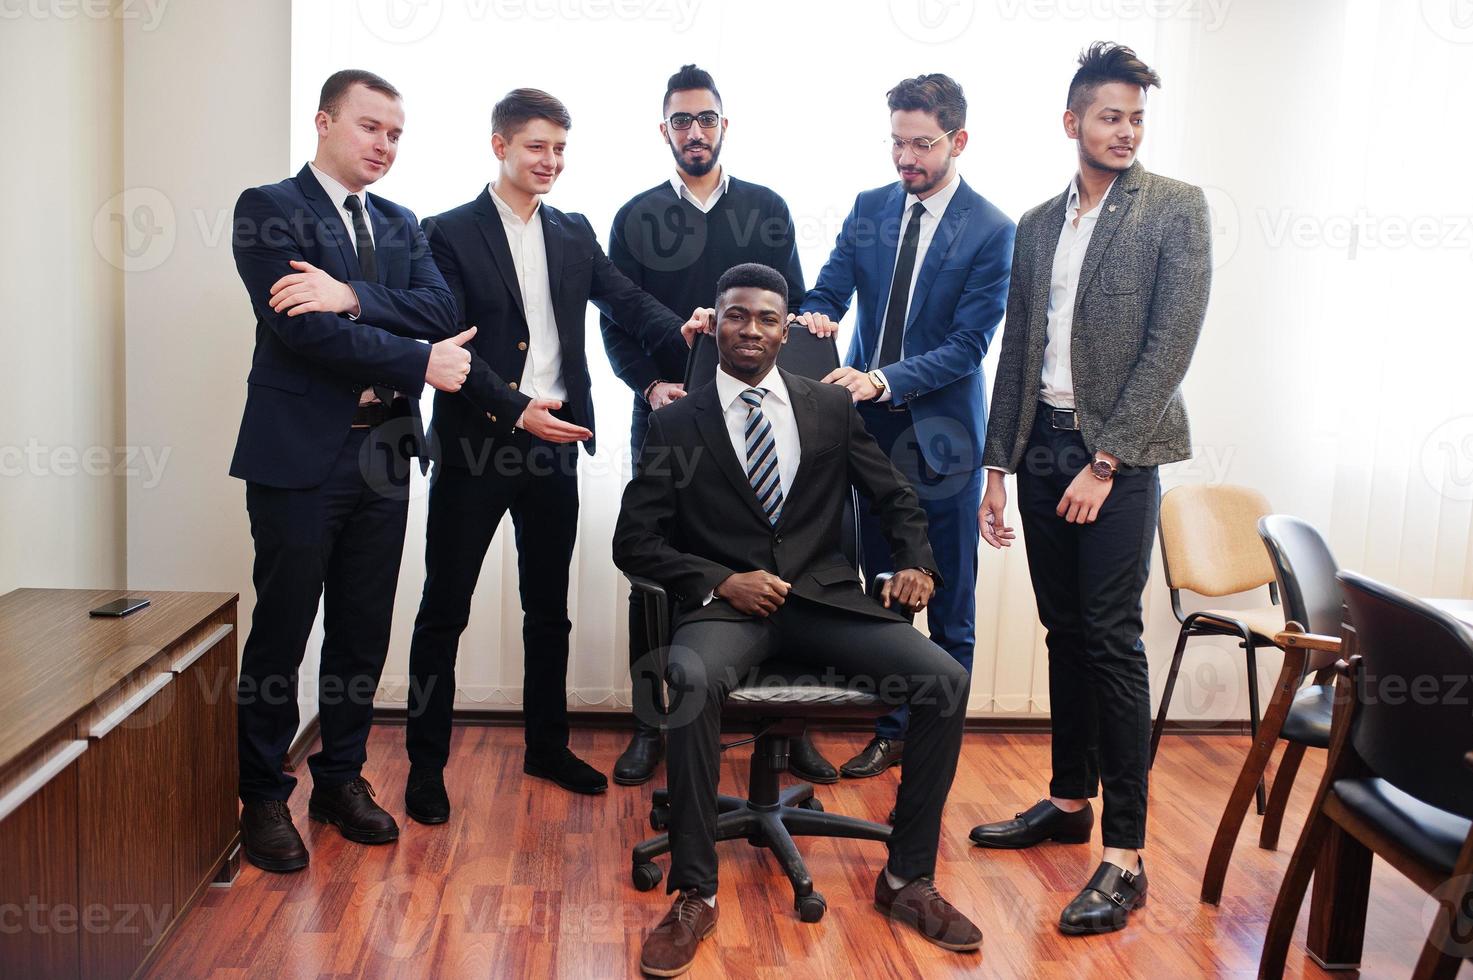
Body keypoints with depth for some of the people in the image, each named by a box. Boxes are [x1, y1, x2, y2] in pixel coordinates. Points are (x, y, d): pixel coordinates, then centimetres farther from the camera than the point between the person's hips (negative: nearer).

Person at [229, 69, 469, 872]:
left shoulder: (400, 225, 14)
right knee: (281, 634, 4)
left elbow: (439, 310, -3)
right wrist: (421, 361, -13)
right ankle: (264, 796, 19)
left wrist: (352, 296, -19)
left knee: (363, 633, 12)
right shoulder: (268, 210, -4)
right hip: (299, 454, -5)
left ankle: (342, 777, 27)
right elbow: (304, 329, -16)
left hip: (383, 453, 6)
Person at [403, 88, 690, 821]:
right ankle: (426, 763, 16)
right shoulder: (450, 233, -4)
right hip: (475, 447, -5)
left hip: (555, 443, 5)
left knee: (549, 605, 14)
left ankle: (547, 745, 29)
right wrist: (515, 410, -23)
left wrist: (688, 334, -16)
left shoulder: (574, 234, 11)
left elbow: (627, 302, 3)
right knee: (444, 608, 3)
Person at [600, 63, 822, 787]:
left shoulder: (767, 209, 9)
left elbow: (793, 306, 9)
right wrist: (650, 385, -12)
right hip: (666, 415, 0)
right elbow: (616, 325, 4)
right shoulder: (636, 218, 8)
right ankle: (650, 723, 15)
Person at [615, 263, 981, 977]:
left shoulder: (831, 407, 13)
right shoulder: (676, 423, 7)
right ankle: (695, 895, -21)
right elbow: (634, 541, 4)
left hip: (822, 598, 3)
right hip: (725, 603, -2)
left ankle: (908, 879, -3)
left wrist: (914, 562, -2)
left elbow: (895, 498, 19)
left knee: (946, 681, -20)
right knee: (691, 678, -37)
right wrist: (720, 581, -11)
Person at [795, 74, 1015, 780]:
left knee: (949, 602, 7)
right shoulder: (869, 208, 6)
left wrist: (884, 379, -27)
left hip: (941, 432, -4)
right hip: (872, 428, 5)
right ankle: (892, 730, 26)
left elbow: (968, 346, -15)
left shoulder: (991, 231, -9)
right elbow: (829, 289, 6)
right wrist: (815, 318, -18)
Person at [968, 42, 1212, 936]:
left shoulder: (1176, 208, -2)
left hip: (1118, 452, -5)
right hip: (1043, 443, 5)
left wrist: (1104, 460, -15)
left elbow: (1172, 343, -11)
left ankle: (1126, 856, 0)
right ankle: (1070, 801, 26)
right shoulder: (1038, 224, 13)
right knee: (1066, 634, 12)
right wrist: (999, 466, 9)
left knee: (1112, 641, -7)